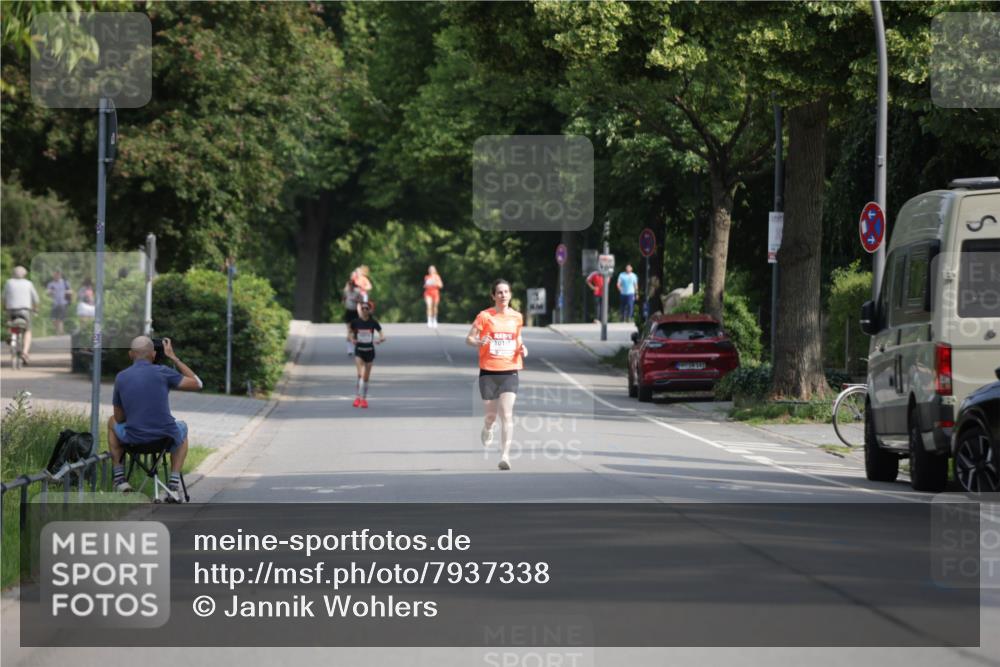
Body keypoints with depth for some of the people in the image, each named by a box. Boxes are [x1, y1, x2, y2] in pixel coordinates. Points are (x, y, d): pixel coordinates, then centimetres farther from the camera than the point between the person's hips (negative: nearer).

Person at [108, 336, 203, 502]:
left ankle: (119, 478, 28)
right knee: (182, 428, 37)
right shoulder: (162, 372, -6)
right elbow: (197, 384, 4)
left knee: (112, 422, 35)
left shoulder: (120, 377, 2)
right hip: (167, 438, -1)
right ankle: (174, 485, 23)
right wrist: (173, 358, 10)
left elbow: (119, 418, 11)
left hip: (133, 439, 1)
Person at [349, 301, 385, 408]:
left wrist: (380, 340, -31)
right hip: (359, 351, -1)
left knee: (366, 377, 8)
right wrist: (353, 340, -17)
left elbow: (382, 336, -8)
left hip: (370, 351, 1)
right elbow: (352, 335, 6)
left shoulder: (373, 322, -5)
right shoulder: (356, 322, -3)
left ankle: (364, 399, 19)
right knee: (360, 374, -19)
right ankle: (358, 397, -14)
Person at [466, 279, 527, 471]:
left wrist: (522, 348, 2)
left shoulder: (517, 317, 7)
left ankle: (505, 455, -17)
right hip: (488, 372, -1)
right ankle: (487, 430, 47)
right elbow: (468, 339, -2)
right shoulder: (485, 316, -4)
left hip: (510, 371, 1)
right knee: (492, 413, 9)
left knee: (507, 414, -14)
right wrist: (479, 342, -24)